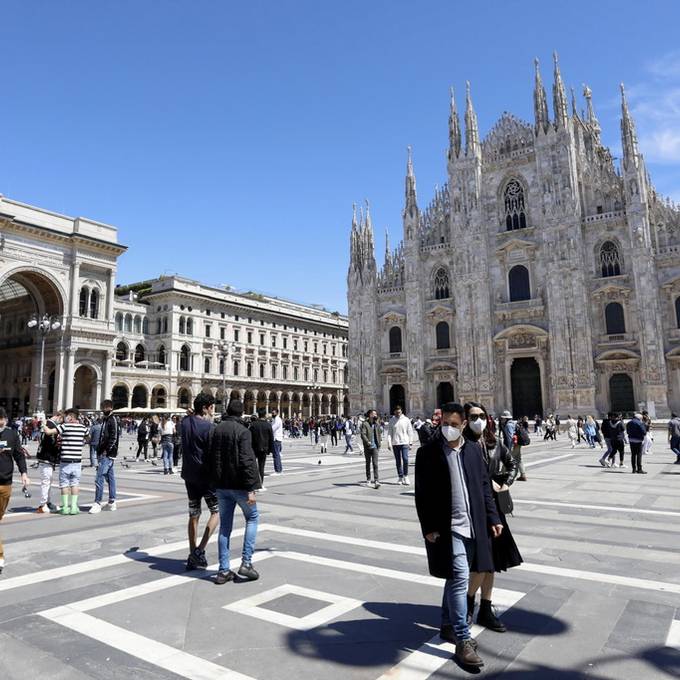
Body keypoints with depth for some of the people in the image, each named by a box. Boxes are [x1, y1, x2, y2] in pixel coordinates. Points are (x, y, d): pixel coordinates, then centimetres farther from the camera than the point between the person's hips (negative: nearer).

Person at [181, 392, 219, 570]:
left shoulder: (185, 422, 4)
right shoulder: (208, 427, -18)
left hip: (189, 475, 7)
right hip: (205, 475, -7)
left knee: (193, 515, 14)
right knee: (216, 511, 7)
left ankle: (192, 556, 19)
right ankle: (200, 550, -2)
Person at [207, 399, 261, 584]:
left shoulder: (217, 430, 6)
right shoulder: (242, 431, -15)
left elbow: (211, 458, 12)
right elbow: (247, 461, -21)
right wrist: (251, 489, -19)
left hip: (221, 485, 6)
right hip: (239, 484, -6)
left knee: (225, 526, 12)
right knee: (252, 518, 13)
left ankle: (224, 570, 16)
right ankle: (246, 562, 6)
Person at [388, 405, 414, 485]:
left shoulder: (406, 420, 2)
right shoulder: (391, 420, 4)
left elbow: (410, 432, 4)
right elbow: (389, 432, 4)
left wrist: (410, 443, 0)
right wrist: (389, 443, -5)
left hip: (404, 443, -2)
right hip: (395, 443, 2)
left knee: (405, 459, -11)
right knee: (398, 461, 7)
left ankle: (406, 476, 2)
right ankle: (400, 477, 16)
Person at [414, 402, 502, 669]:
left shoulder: (474, 449, 6)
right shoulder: (428, 452, -8)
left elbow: (484, 486, 11)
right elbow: (422, 494, -8)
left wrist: (493, 518, 6)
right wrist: (428, 527, -11)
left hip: (473, 525, 5)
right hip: (447, 527, -5)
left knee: (455, 578, 18)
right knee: (460, 578, -9)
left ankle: (448, 626, 35)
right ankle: (463, 641, 2)